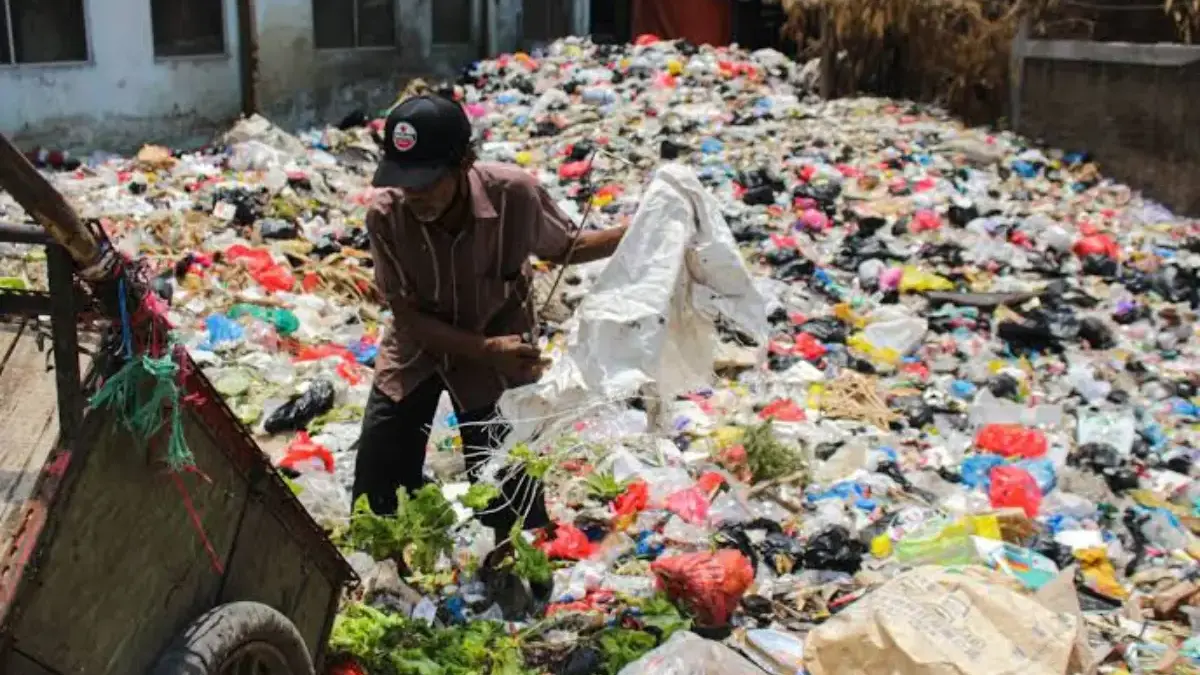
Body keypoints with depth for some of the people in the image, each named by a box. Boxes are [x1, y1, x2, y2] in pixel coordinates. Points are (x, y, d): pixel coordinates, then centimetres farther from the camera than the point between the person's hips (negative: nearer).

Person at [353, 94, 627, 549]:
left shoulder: (515, 194, -29)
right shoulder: (386, 214, -29)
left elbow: (564, 247, -7)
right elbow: (406, 314, -19)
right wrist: (487, 349, -33)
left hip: (499, 348, -1)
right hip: (416, 350, 1)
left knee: (510, 499, 5)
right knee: (376, 502, 10)